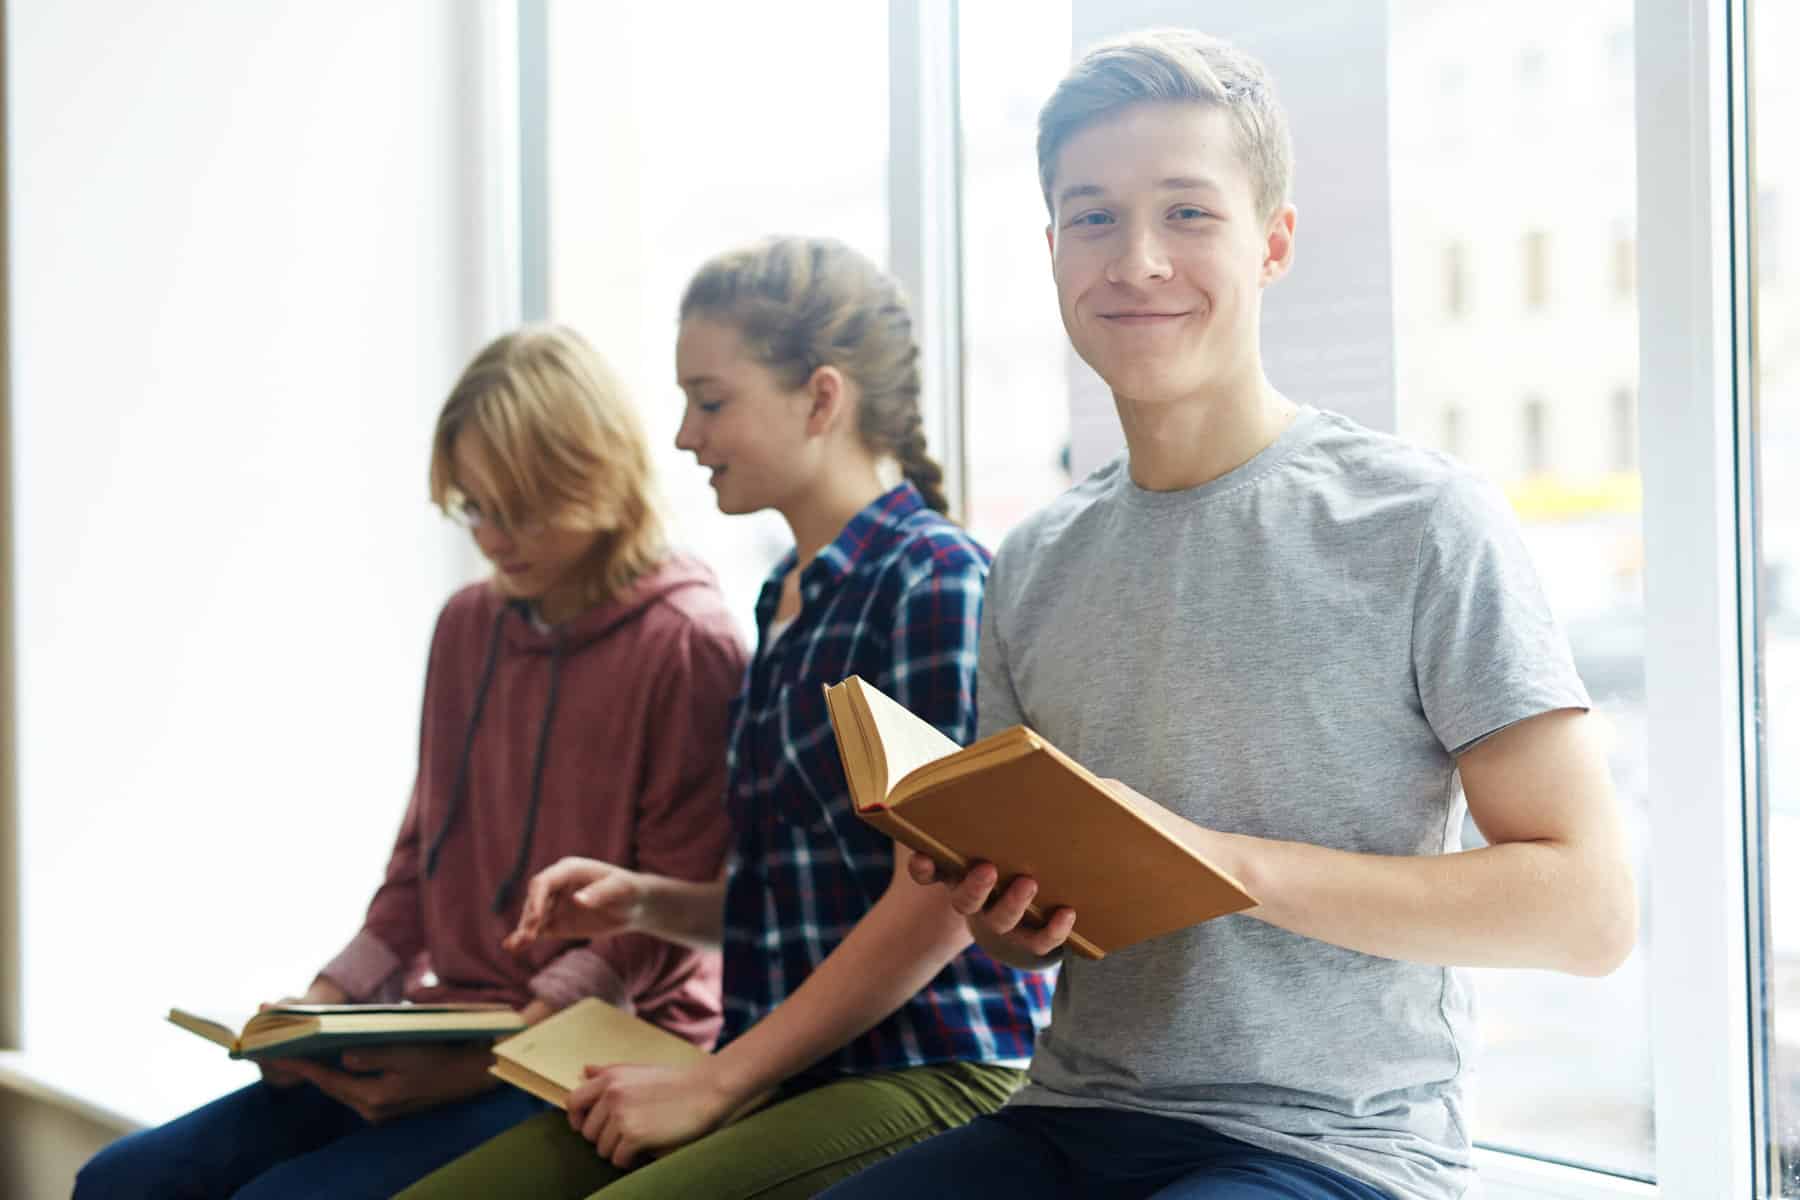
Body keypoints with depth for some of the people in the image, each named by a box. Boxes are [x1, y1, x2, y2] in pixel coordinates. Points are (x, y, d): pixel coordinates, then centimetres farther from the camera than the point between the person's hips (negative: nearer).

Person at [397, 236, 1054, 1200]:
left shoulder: (932, 578, -9)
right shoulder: (788, 598, 18)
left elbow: (937, 902, -15)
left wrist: (714, 1083, -11)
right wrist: (648, 903, 6)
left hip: (928, 1075, -8)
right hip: (787, 1080, 8)